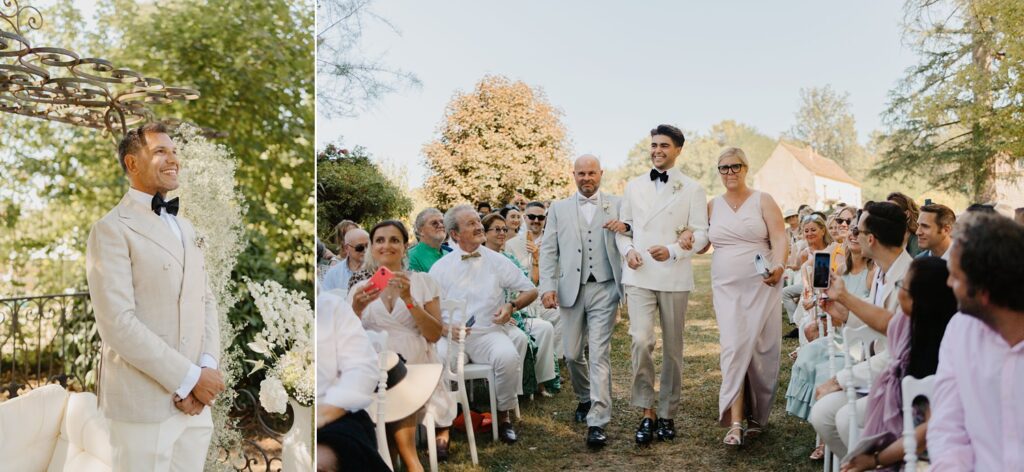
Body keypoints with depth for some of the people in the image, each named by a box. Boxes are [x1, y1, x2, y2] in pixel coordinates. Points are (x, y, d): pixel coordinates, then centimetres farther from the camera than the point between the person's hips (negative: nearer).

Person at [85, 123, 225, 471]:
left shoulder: (186, 228, 15)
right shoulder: (111, 229, -8)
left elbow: (206, 301, 11)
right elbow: (117, 323, -16)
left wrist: (207, 368, -6)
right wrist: (190, 377, -15)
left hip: (195, 400, 6)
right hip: (144, 402, -6)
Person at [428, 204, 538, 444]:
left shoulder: (496, 261, 10)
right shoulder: (440, 267, 8)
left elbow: (530, 291, 14)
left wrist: (512, 306, -6)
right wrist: (447, 328, -15)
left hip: (488, 332, 1)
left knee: (508, 356, -31)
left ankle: (504, 415, -5)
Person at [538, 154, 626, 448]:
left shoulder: (617, 205, 9)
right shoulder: (559, 209, 11)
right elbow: (548, 250, 7)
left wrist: (626, 229, -14)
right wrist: (548, 287, -4)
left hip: (604, 289, -2)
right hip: (571, 289, 2)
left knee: (599, 354, -7)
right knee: (572, 353, 10)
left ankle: (597, 422, -5)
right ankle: (584, 398, 36)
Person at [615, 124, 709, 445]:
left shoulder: (692, 189, 2)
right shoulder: (634, 186, 11)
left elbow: (701, 234, -3)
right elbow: (623, 226, 15)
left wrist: (672, 251, -19)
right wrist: (628, 249, -5)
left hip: (674, 277, -1)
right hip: (639, 276, 1)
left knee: (673, 347, 8)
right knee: (641, 340, -15)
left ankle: (667, 413, 23)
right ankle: (647, 413, -1)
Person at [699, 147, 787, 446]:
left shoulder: (763, 201, 2)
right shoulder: (713, 206, 10)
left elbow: (780, 238, -8)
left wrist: (778, 266, -26)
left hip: (761, 286, -1)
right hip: (727, 288, 2)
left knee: (759, 351, 4)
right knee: (733, 349, -8)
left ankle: (757, 416, 21)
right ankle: (735, 422, -9)